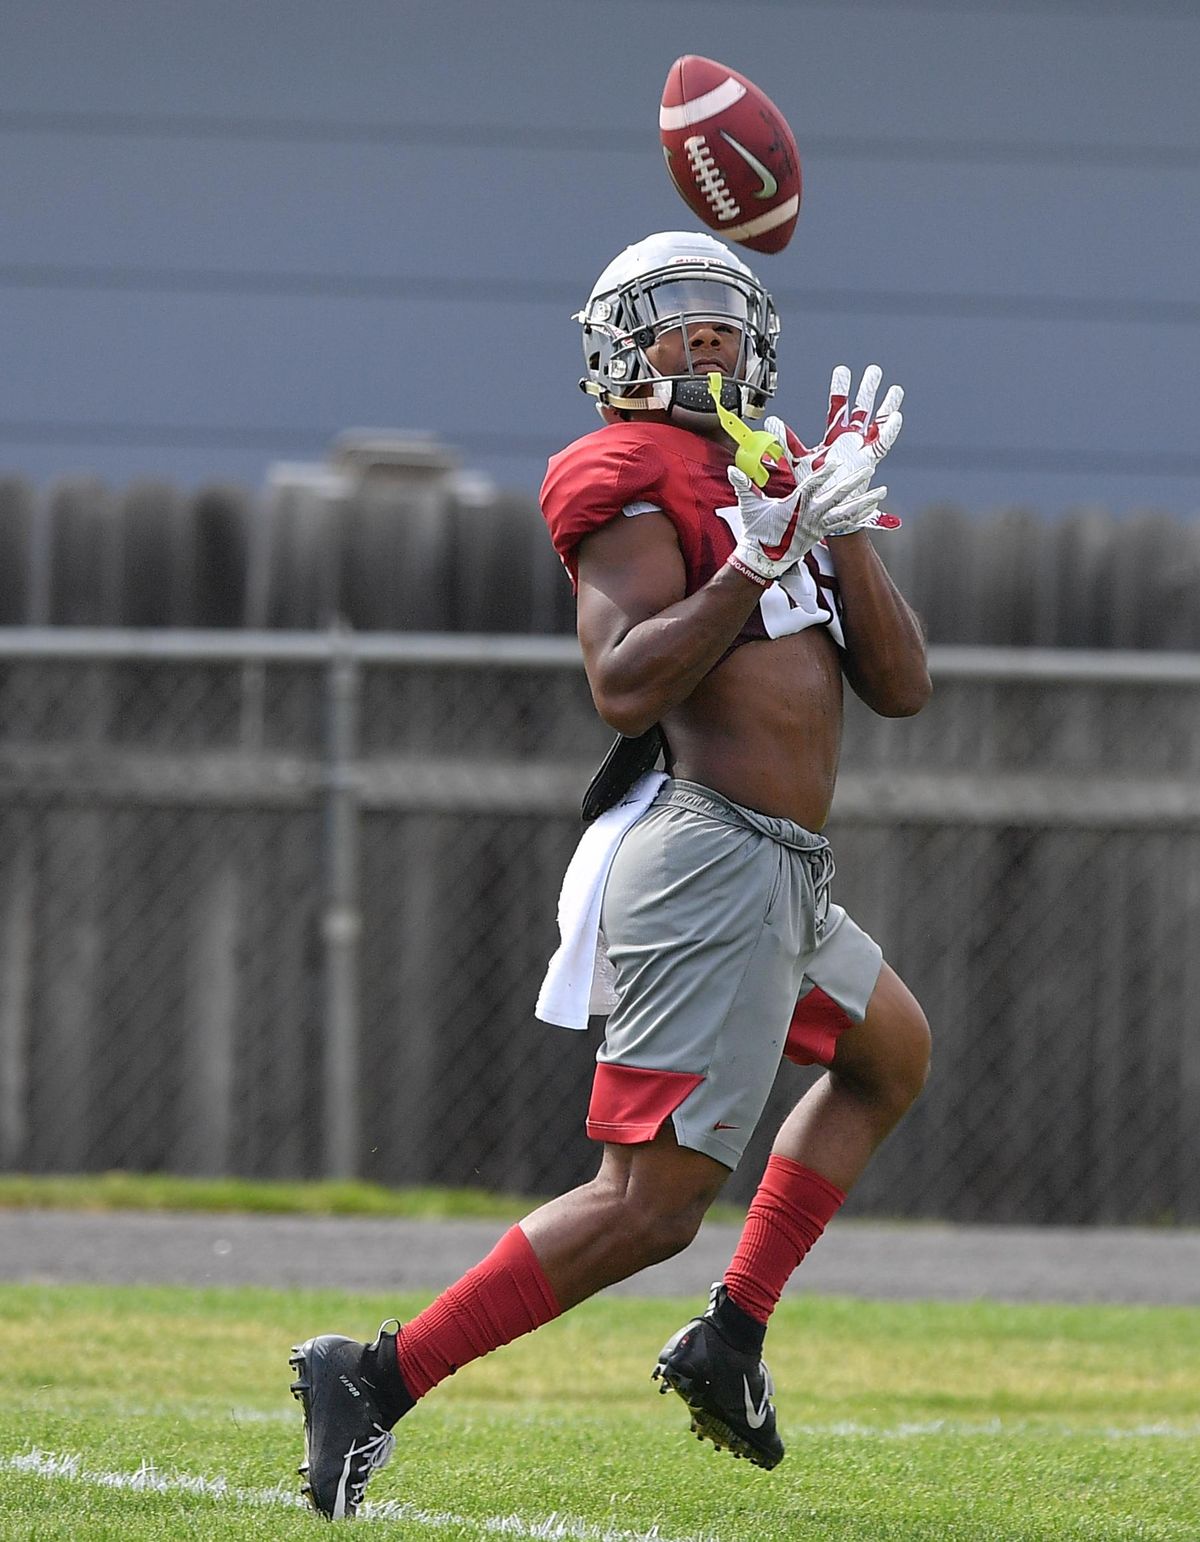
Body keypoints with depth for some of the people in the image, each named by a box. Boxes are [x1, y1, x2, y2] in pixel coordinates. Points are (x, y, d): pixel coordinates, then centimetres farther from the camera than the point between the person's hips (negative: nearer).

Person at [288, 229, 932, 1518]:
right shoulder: (640, 486, -8)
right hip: (713, 865, -10)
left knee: (891, 1056, 31)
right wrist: (763, 556, -22)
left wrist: (844, 529, -1)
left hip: (781, 883, 10)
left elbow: (901, 685, 11)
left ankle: (732, 1336, 23)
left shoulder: (773, 482, 18)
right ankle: (377, 1383, -14)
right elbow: (624, 686, -22)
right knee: (652, 1201, -15)